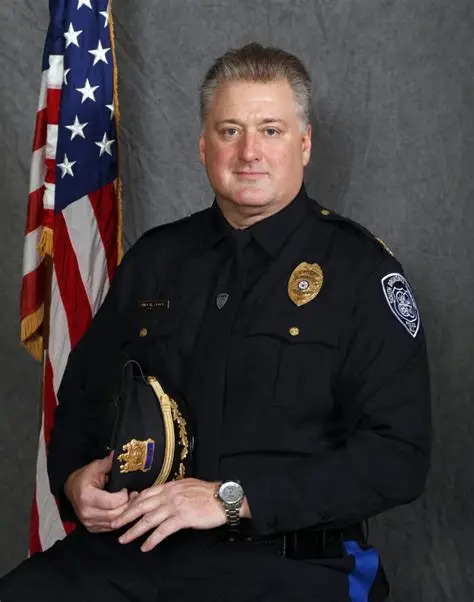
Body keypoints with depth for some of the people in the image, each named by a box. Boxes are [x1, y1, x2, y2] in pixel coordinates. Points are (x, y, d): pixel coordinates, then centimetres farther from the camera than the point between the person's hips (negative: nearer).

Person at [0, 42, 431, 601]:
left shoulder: (359, 268, -1)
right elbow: (82, 397, 24)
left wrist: (233, 499, -16)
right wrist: (73, 479, 1)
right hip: (129, 548, 4)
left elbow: (398, 455, -9)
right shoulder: (155, 257, 14)